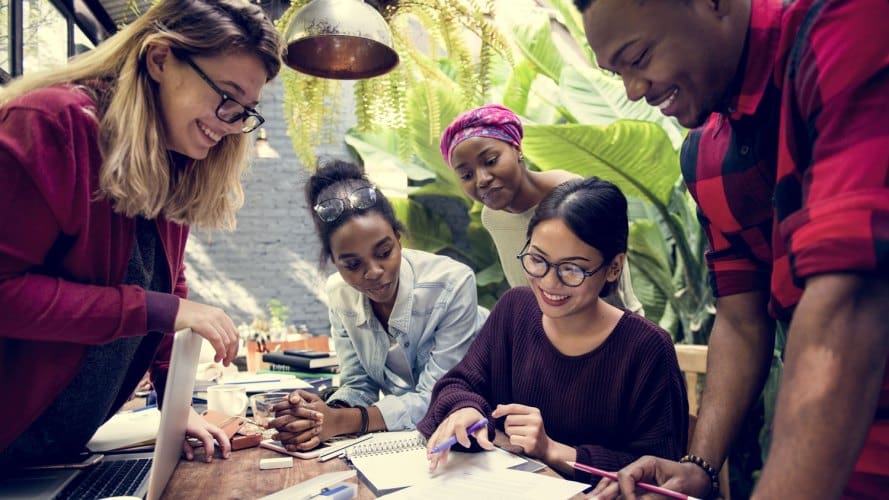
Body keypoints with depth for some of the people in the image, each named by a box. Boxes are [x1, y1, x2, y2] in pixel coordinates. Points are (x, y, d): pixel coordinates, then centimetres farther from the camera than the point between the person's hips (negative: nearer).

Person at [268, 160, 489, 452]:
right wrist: (327, 413, -26)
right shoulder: (339, 293, -9)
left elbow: (435, 399, -21)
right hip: (403, 437, 3)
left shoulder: (453, 284, -24)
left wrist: (342, 421, -31)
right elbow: (358, 386, -3)